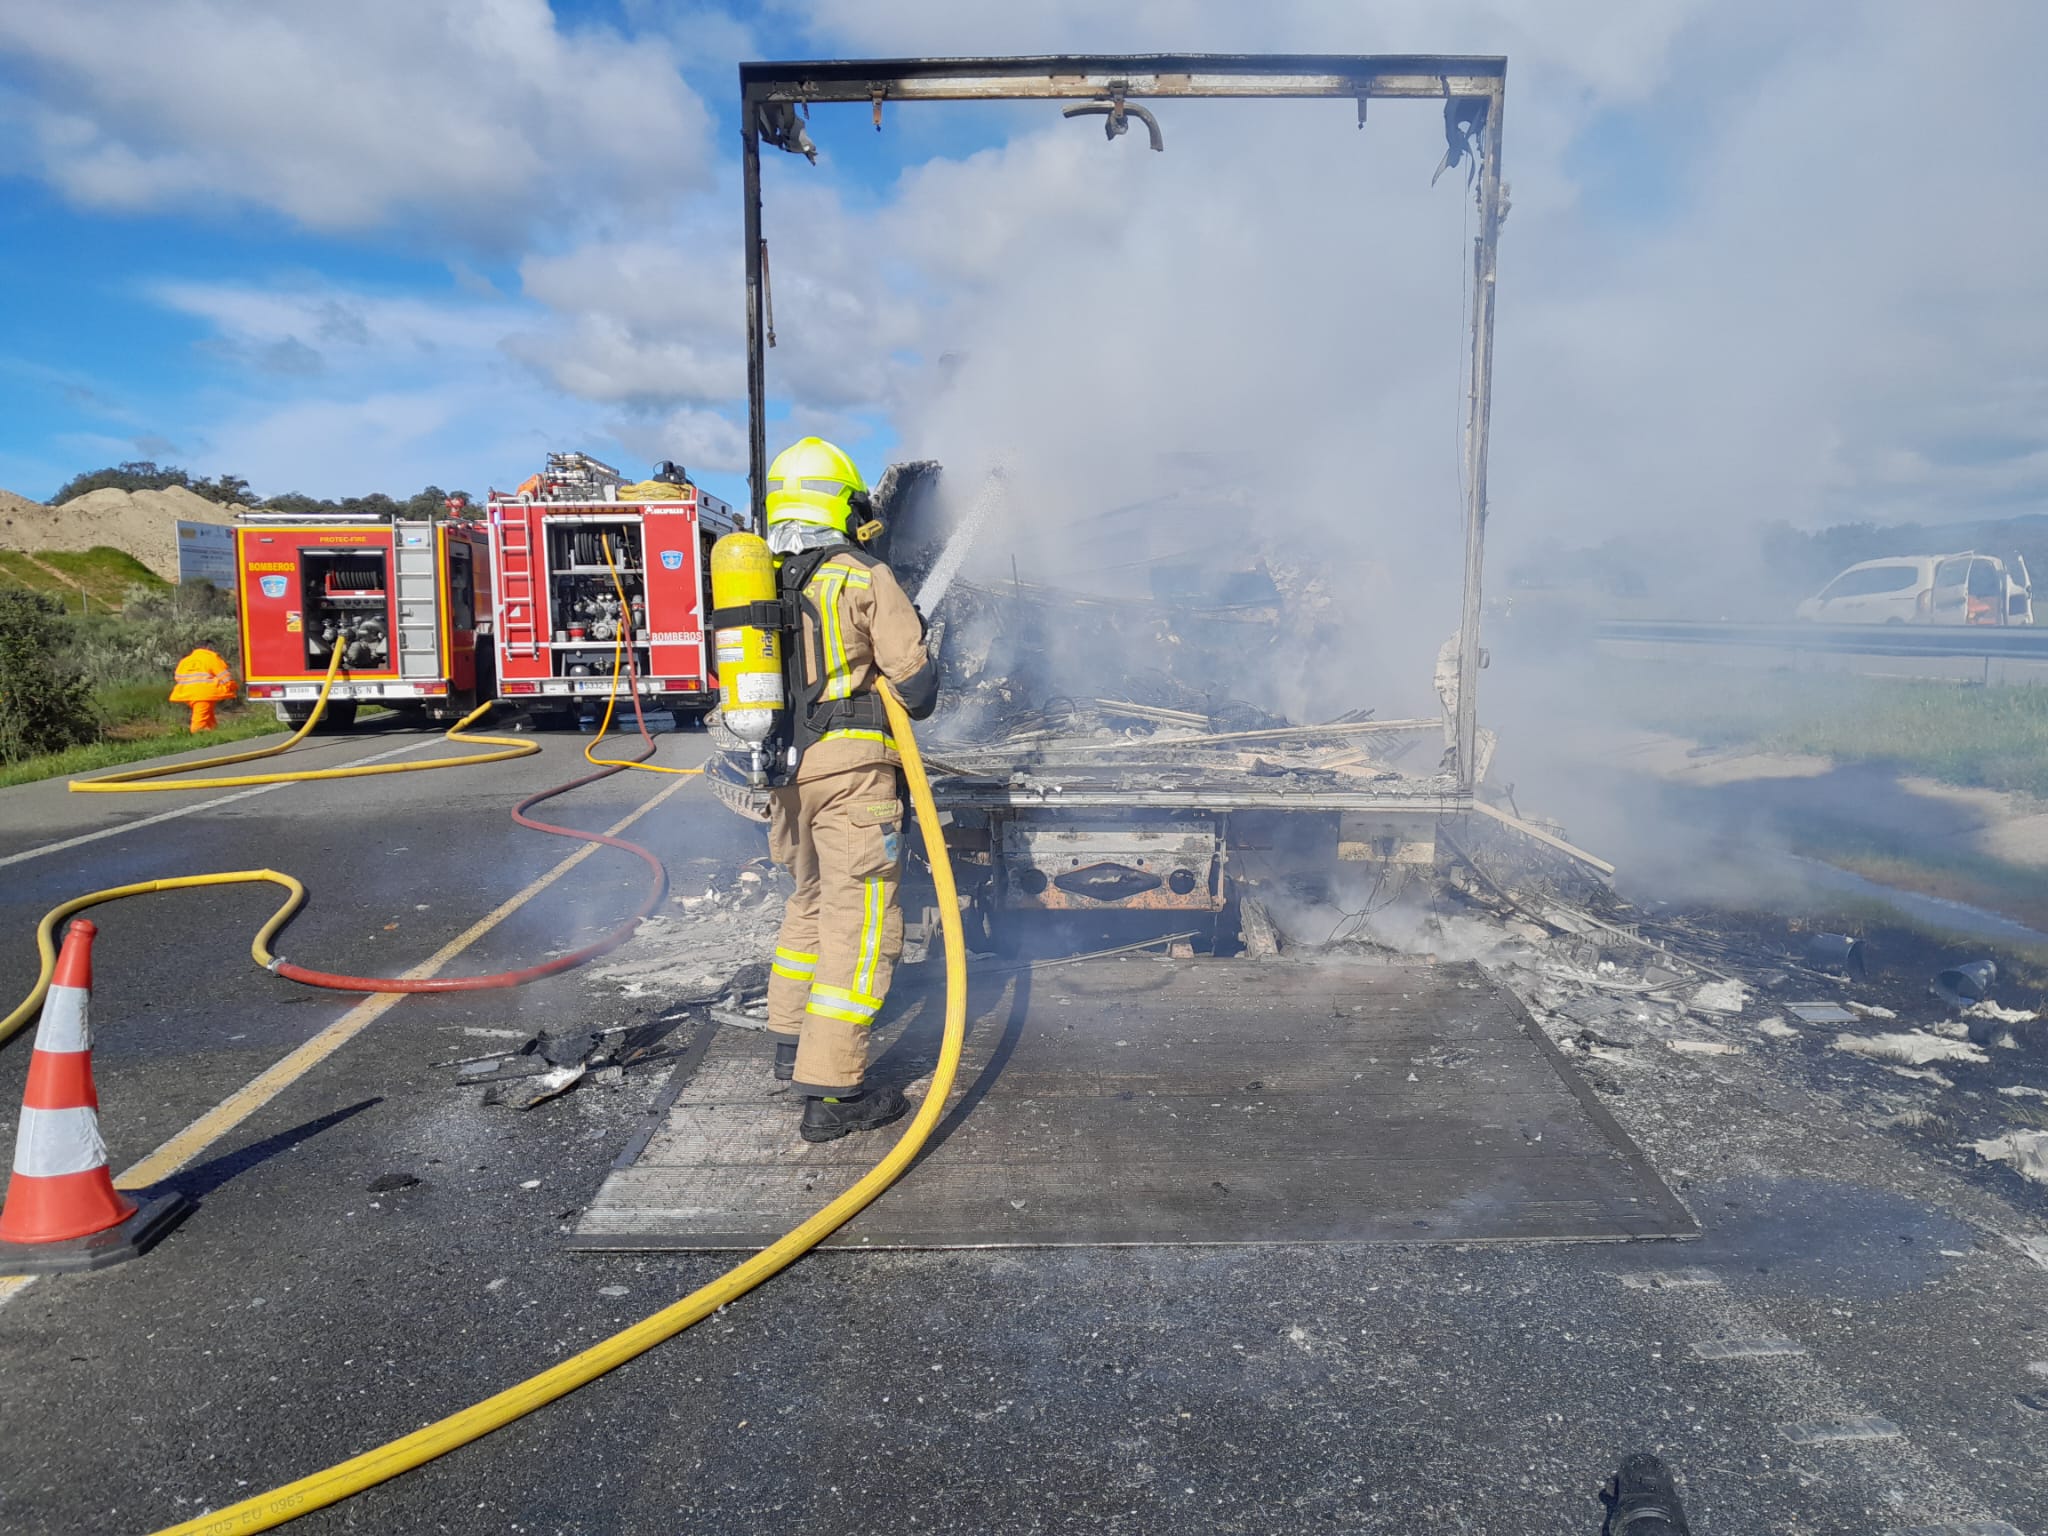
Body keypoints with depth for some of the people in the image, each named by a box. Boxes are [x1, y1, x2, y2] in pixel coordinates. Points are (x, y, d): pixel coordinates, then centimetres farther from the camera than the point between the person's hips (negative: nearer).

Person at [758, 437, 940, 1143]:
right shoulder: (865, 578, -7)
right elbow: (916, 685, -9)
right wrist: (919, 685, 13)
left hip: (785, 768, 7)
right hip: (851, 770, -7)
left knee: (812, 900, 25)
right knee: (859, 925, -3)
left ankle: (791, 1041, 36)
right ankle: (831, 1092, -3)